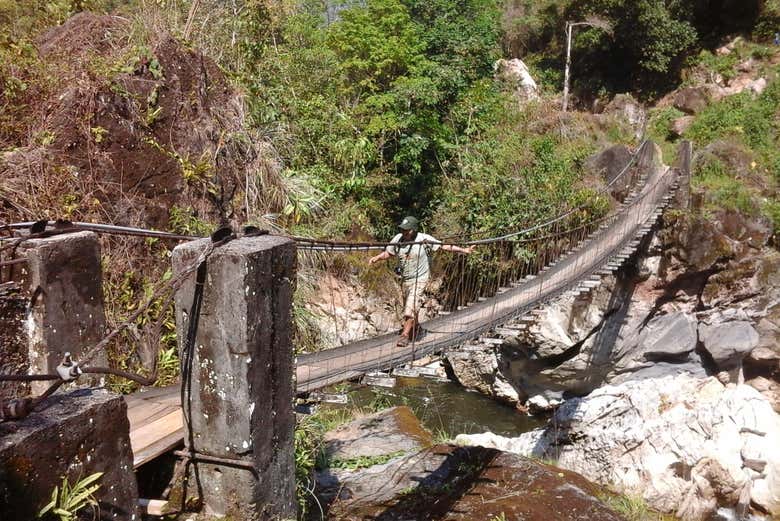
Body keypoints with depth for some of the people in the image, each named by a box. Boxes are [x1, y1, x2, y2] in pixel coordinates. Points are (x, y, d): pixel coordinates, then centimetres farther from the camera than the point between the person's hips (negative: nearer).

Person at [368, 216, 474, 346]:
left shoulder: (424, 239, -16)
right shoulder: (398, 239, -4)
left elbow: (444, 246, -13)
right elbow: (387, 253, 8)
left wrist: (464, 250, -16)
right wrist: (376, 258, -10)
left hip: (419, 279, -5)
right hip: (405, 279, 5)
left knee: (411, 306, -14)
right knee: (409, 307, 18)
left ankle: (405, 335, -7)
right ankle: (414, 330, 39)